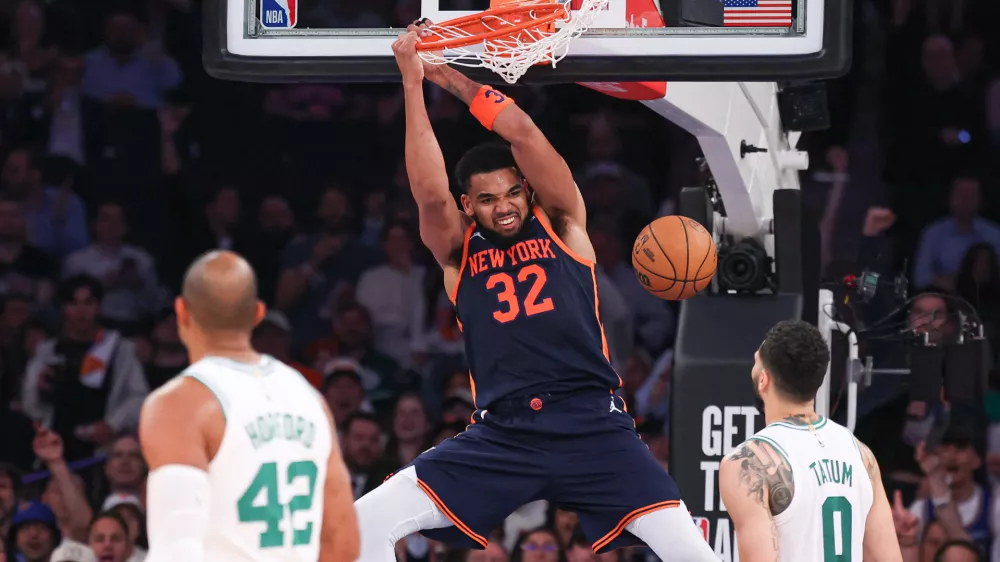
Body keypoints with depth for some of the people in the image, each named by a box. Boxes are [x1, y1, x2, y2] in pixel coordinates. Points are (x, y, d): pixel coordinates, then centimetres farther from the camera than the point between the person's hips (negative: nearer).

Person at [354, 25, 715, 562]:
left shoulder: (561, 224, 8)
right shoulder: (458, 251, 9)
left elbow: (522, 134, -4)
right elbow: (429, 194, -11)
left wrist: (450, 76, 3)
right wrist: (413, 82, -12)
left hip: (591, 424, -1)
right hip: (501, 435, 1)